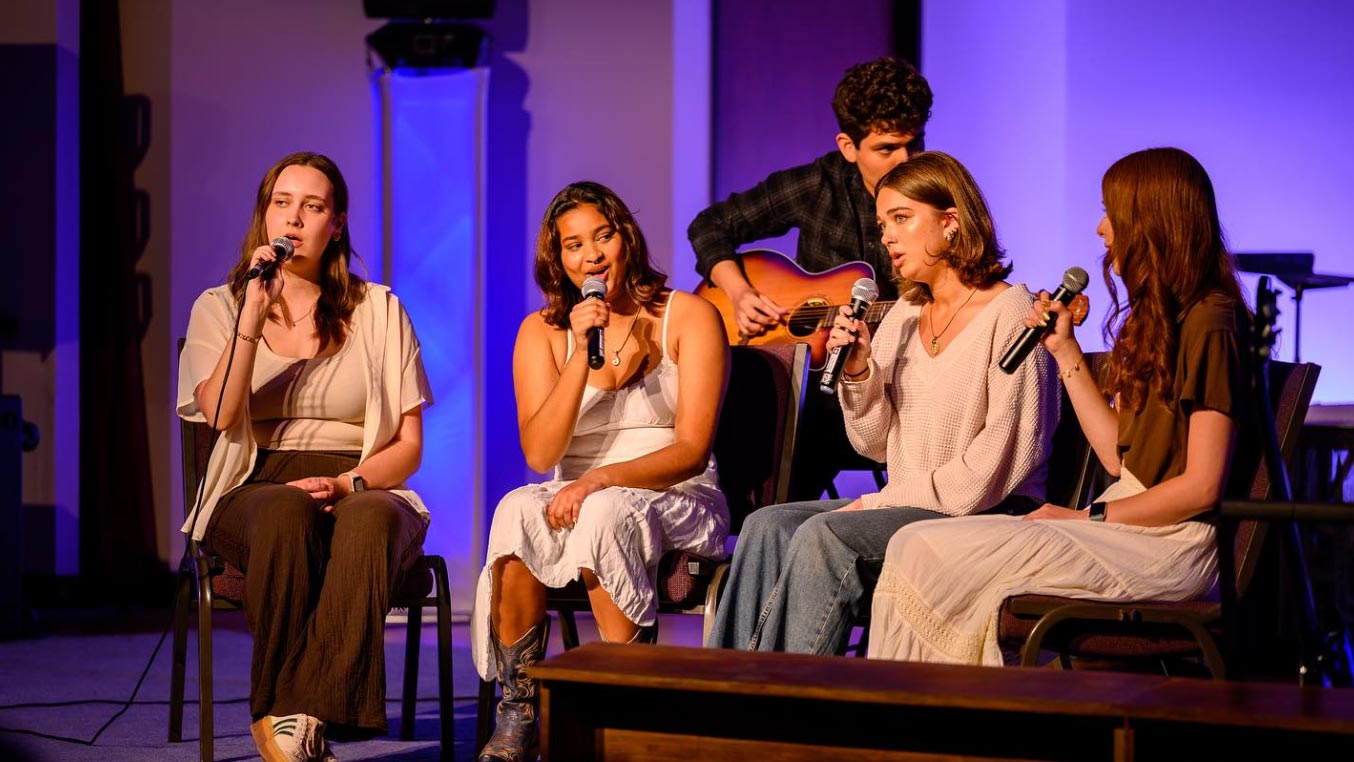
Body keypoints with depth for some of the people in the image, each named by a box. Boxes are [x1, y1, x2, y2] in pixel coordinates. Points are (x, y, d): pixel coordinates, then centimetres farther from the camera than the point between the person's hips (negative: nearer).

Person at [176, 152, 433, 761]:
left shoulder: (379, 310, 12)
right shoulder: (219, 307, 13)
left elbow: (409, 444, 7)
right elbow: (221, 414, -7)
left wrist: (348, 483, -13)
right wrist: (255, 312, -12)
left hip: (365, 489, 0)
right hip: (256, 490, 0)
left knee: (371, 520, -38)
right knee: (287, 511, -39)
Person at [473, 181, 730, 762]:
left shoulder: (688, 317, 0)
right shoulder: (543, 332, 8)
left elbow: (692, 451, -9)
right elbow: (540, 453, -5)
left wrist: (601, 479, -23)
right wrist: (582, 355, -15)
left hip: (677, 504, -2)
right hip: (581, 499, 3)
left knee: (605, 513, -37)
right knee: (518, 511, -32)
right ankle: (517, 714, -26)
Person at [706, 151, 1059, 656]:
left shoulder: (1009, 313, -8)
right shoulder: (903, 316, 15)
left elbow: (995, 467, -15)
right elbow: (876, 444, 16)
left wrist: (880, 502, -13)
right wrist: (858, 369, -2)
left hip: (988, 519, -7)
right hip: (907, 509, 8)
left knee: (825, 535, -27)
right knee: (769, 527, -14)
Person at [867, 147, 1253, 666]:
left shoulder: (1209, 323, -12)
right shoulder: (1156, 317, 18)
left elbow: (1201, 487, -15)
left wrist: (1087, 517, -11)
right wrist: (1065, 350, 14)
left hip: (1173, 542, -9)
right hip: (1128, 522, 9)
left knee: (928, 553, -19)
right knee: (915, 545, -10)